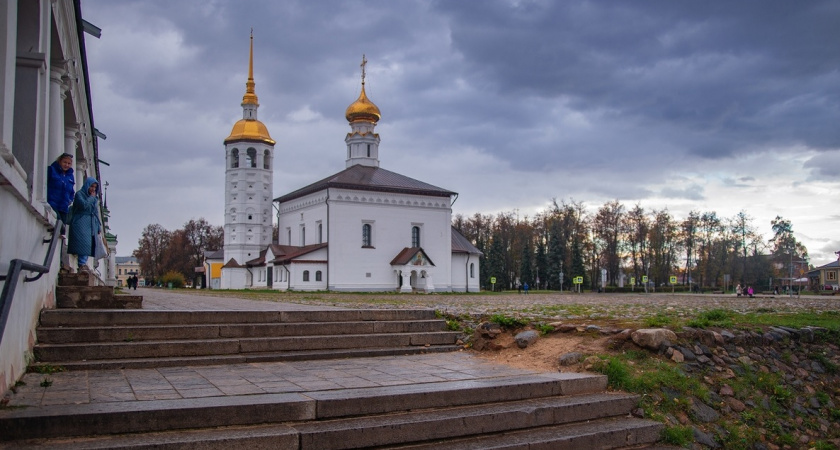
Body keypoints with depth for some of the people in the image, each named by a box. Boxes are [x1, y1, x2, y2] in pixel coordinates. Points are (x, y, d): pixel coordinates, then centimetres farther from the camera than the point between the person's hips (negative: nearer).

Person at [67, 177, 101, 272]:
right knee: (83, 243, -16)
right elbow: (84, 205, -18)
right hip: (81, 224, -6)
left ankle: (83, 264, -3)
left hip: (91, 225, 6)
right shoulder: (79, 194, 2)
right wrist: (92, 197, -2)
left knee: (88, 245, -2)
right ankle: (82, 264, -19)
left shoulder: (95, 198, 21)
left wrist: (98, 229, 16)